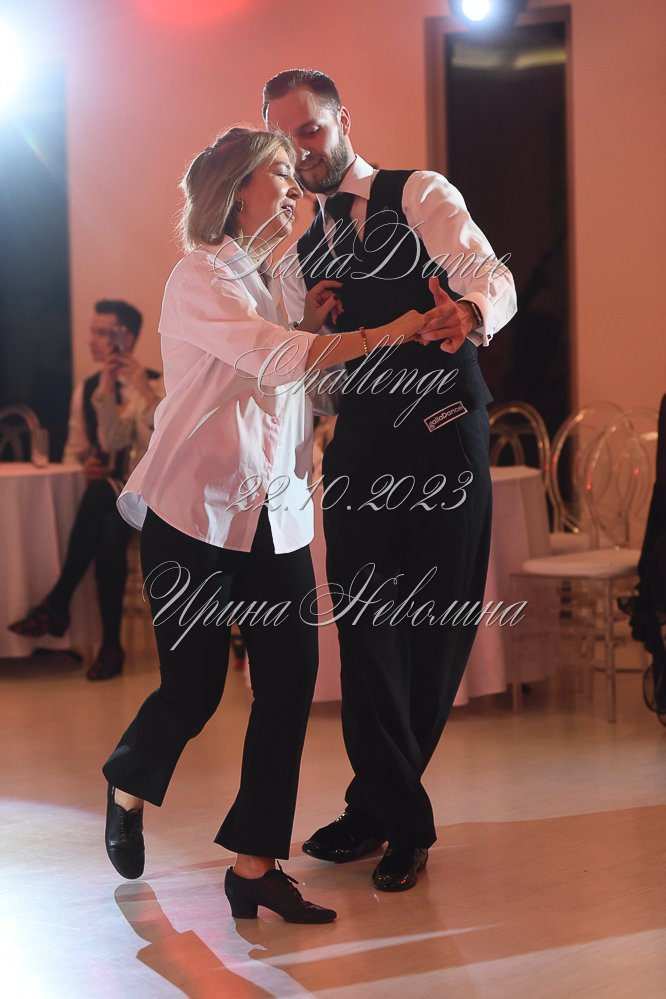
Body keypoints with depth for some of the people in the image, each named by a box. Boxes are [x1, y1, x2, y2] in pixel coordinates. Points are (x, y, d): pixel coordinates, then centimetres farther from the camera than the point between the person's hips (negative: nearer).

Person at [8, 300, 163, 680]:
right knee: (107, 535, -33)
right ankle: (110, 645, -29)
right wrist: (81, 466, -4)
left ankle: (58, 603, -27)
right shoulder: (86, 390, 12)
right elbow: (74, 451, 19)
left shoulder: (155, 385, -4)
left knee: (98, 497, -37)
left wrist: (146, 392, -29)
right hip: (100, 490, 4)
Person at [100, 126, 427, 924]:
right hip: (197, 514, -7)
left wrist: (312, 325, 6)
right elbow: (274, 358, -24)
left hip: (274, 516, 7)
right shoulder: (200, 278, -10)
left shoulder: (262, 280, 16)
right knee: (194, 688, 1)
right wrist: (380, 334, -30)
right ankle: (128, 790, 34)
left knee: (289, 684, -3)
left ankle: (254, 866, 3)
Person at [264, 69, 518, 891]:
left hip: (443, 437, -4)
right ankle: (398, 818, 11)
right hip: (358, 445, 4)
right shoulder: (300, 253, 16)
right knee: (365, 629, 0)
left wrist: (471, 314, -39)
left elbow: (493, 279, -16)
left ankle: (380, 802, 16)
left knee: (436, 630, 0)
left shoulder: (420, 197, 0)